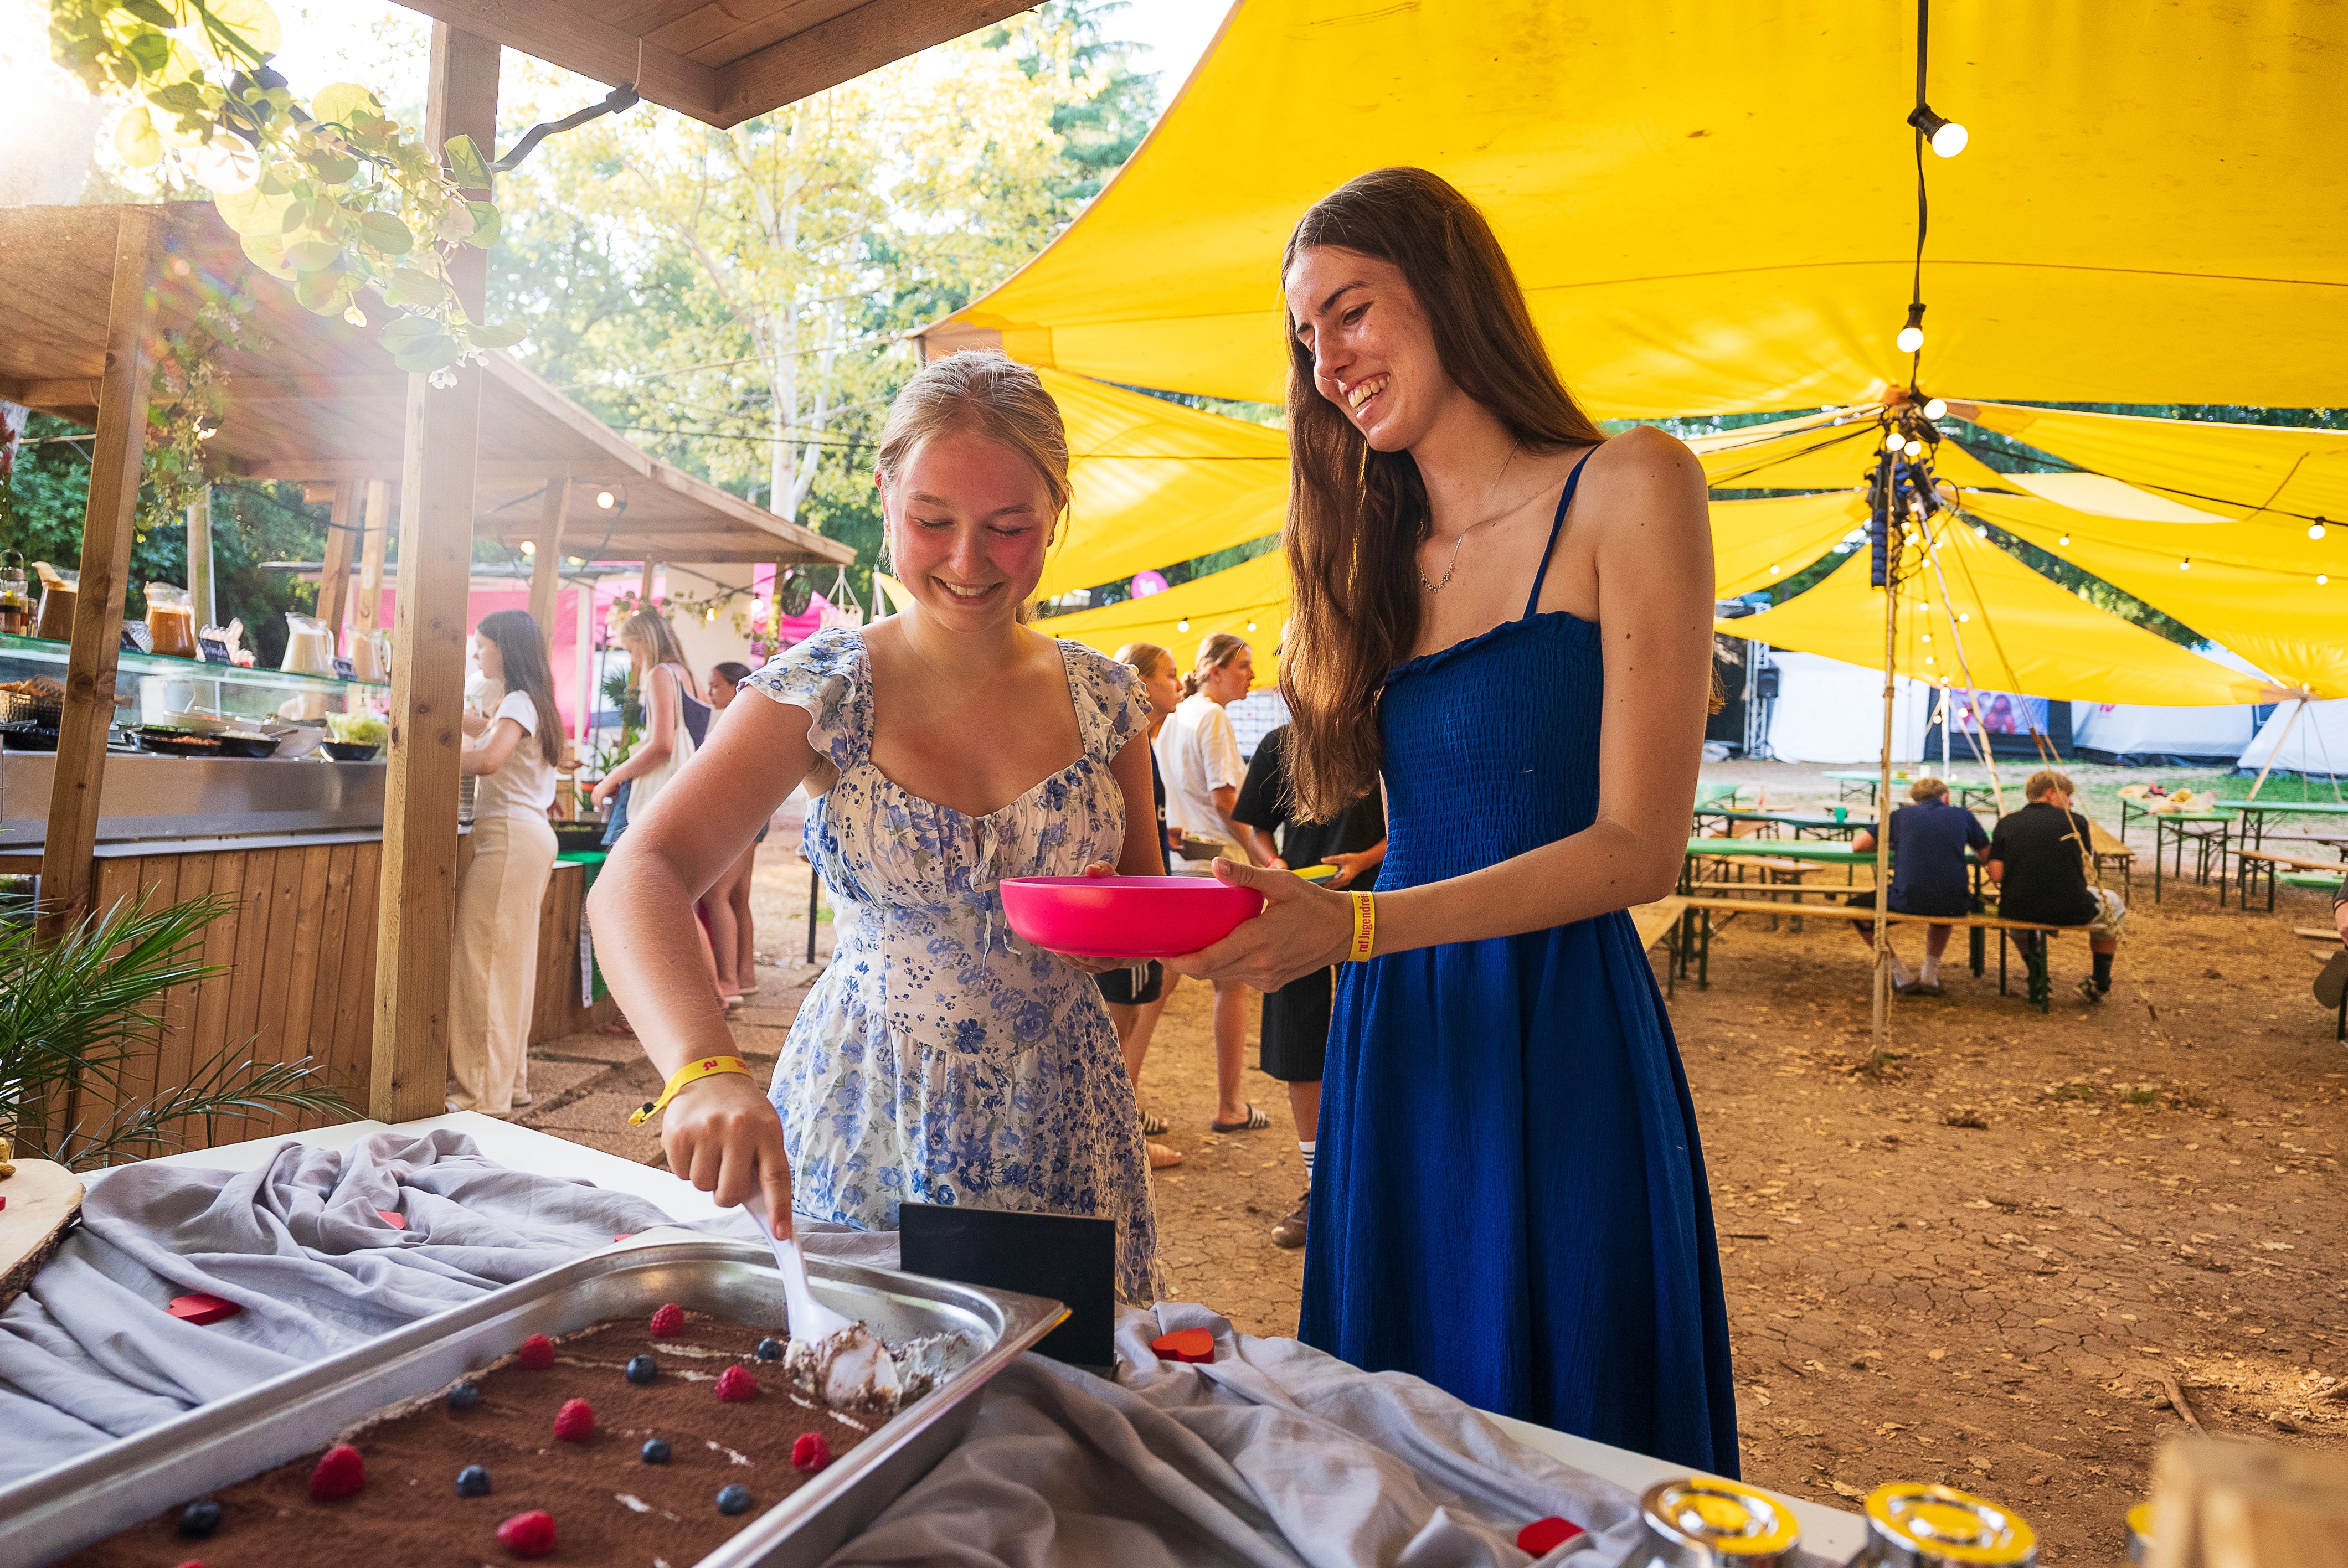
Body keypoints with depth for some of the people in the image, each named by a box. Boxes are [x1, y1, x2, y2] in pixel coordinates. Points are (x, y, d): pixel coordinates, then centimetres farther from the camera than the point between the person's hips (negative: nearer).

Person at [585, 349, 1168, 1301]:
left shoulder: (1103, 698, -2)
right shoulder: (822, 692, -9)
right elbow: (639, 878, -21)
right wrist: (705, 1069, -38)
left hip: (1056, 1135, 2)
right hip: (863, 1125, -1)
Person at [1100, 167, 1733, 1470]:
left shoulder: (1628, 488, -5)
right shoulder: (1380, 555, 13)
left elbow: (1638, 844, -13)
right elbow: (1413, 841, 11)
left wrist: (1354, 924, -22)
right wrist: (1261, 901, -4)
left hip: (1559, 1042, -5)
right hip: (1388, 1046, 6)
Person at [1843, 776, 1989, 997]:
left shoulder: (1901, 815, 11)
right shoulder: (1962, 815, 13)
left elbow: (1858, 845, 9)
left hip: (1907, 903, -2)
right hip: (1954, 907, 2)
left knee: (1855, 904, 25)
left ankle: (1901, 977, 21)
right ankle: (1930, 976, 32)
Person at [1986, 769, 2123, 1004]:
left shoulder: (2006, 823, 3)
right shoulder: (2076, 822, 0)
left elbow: (1996, 875, -3)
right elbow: (2083, 871, 6)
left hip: (2017, 911, 2)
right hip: (2069, 912, -2)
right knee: (2112, 903, 31)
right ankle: (2100, 987, 33)